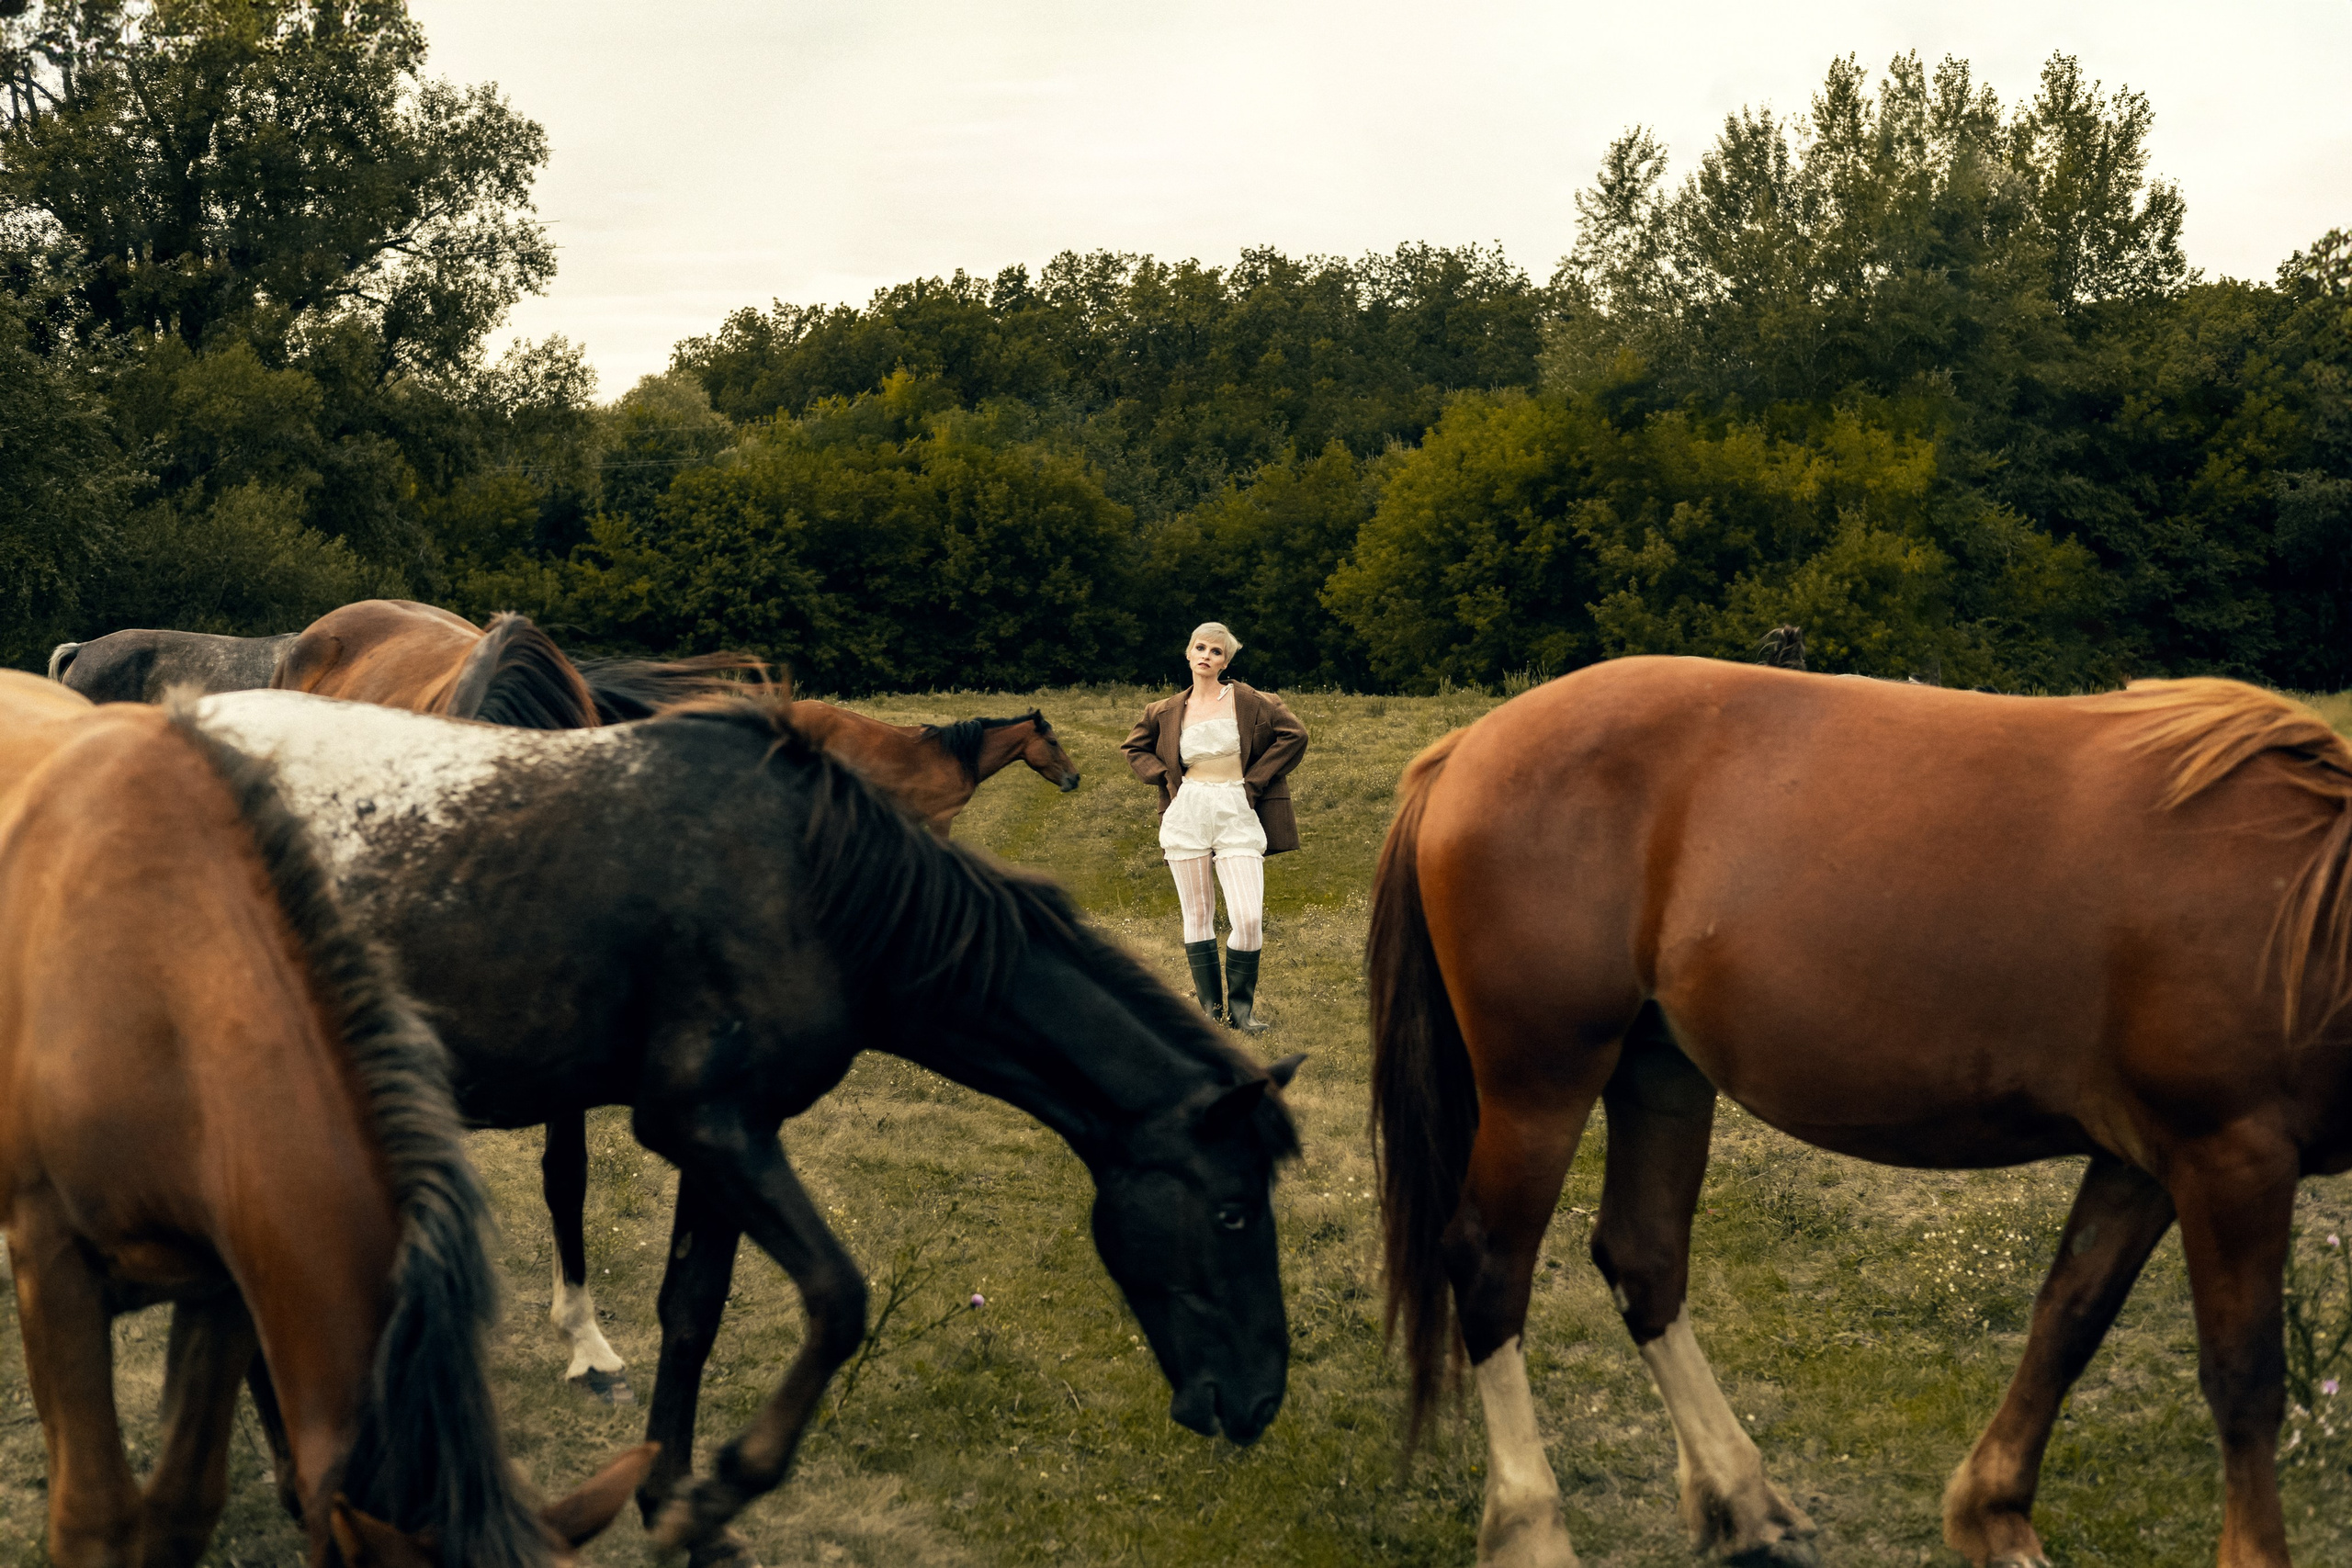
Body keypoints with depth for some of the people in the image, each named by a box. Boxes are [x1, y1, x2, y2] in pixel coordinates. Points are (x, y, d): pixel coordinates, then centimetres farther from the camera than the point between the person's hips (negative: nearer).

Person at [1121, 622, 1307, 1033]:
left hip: (1237, 814, -2)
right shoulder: (1168, 712, 8)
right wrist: (1165, 778, 4)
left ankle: (1241, 1009, 4)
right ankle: (1211, 1008, 14)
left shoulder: (1251, 703, 1)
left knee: (1248, 918, -11)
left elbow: (1294, 735, 1)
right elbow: (1135, 748, 21)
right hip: (1187, 815, 2)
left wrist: (1254, 782, -3)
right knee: (1197, 915, 5)